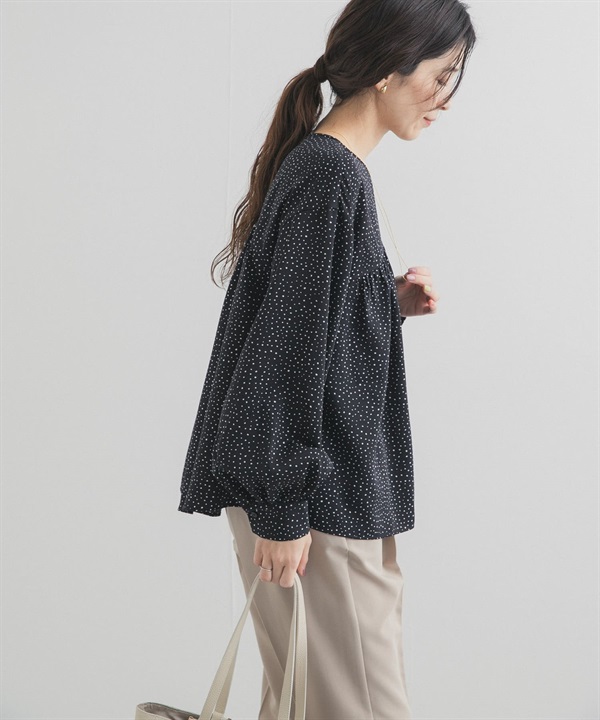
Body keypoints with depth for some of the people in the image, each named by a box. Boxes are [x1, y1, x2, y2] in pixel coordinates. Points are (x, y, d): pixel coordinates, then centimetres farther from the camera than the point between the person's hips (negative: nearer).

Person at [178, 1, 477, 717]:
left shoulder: (320, 164, 13)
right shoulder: (331, 176, -17)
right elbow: (287, 348, -20)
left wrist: (392, 304, 5)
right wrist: (281, 510, -19)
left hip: (334, 487, 10)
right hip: (316, 503, -10)